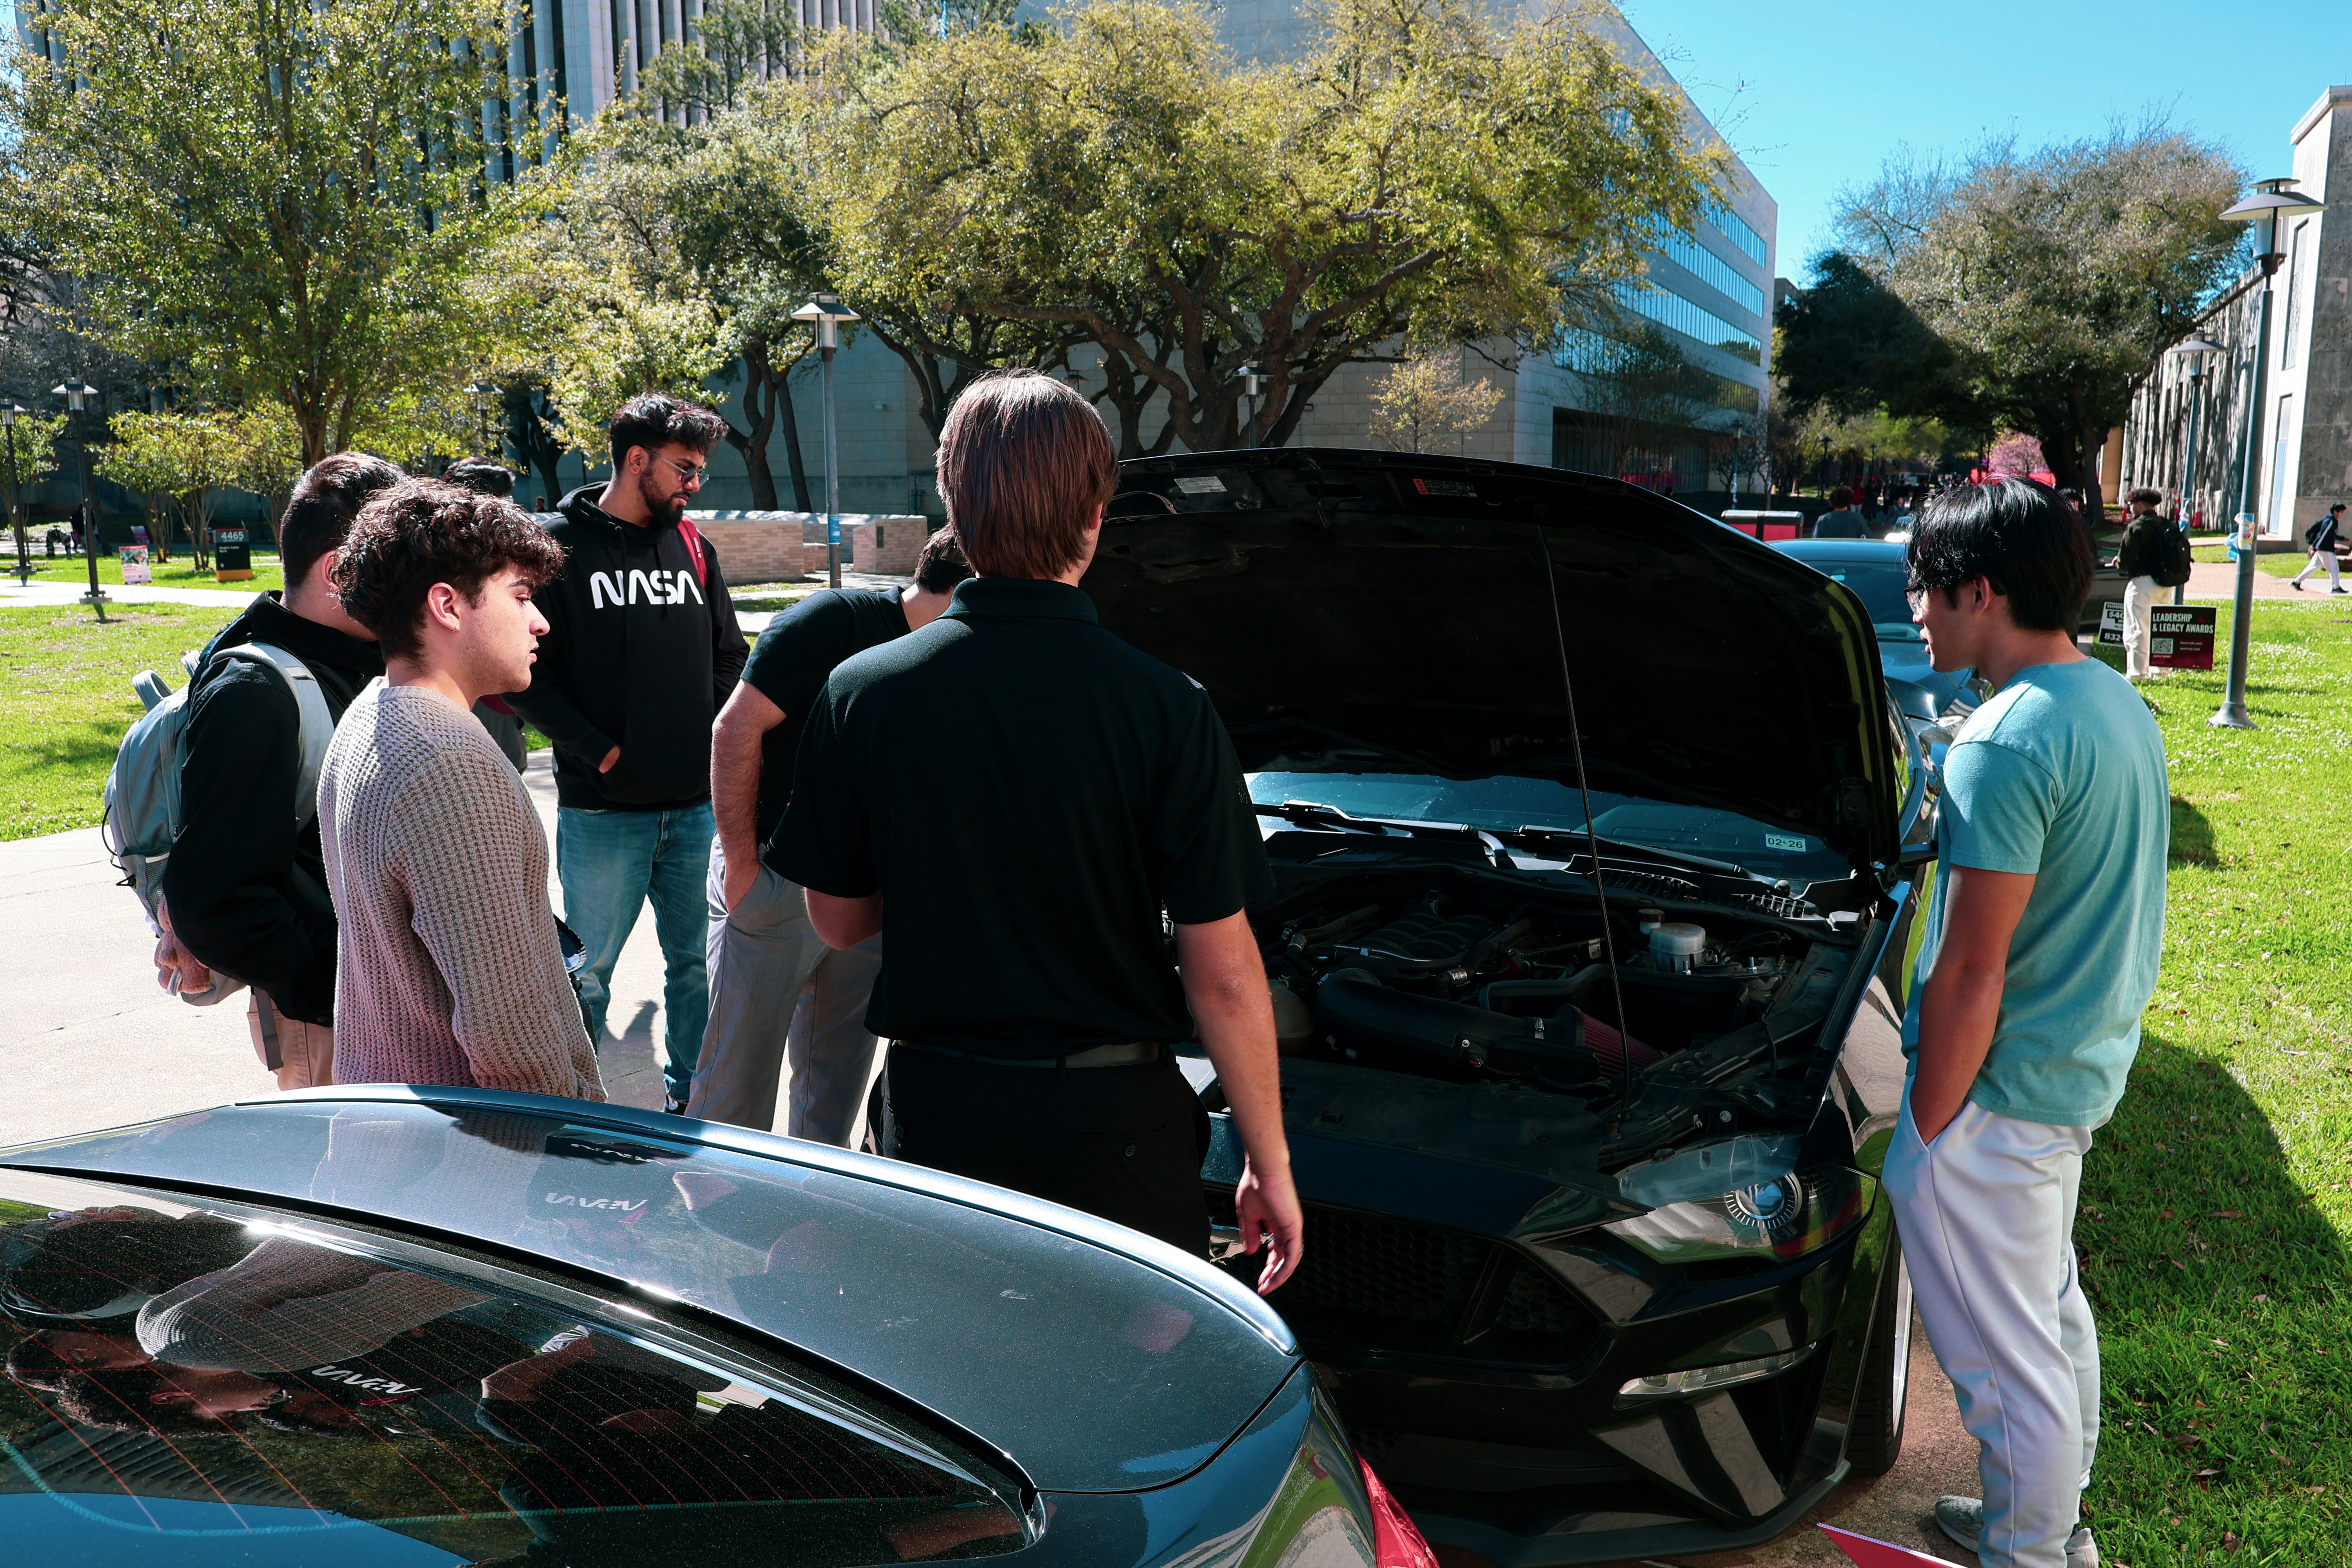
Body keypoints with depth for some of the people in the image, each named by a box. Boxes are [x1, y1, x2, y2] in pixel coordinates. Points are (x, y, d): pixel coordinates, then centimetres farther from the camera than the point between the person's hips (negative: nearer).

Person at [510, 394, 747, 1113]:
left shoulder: (692, 546, 11)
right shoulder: (560, 547, -5)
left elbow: (729, 655, 16)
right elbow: (529, 673, -7)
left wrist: (721, 740, 2)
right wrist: (598, 750, -12)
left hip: (699, 804, 5)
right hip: (603, 810, -4)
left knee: (699, 965, 12)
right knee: (588, 976, 8)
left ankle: (693, 1100, 28)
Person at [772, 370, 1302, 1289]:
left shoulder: (860, 696, -8)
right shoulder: (1168, 711, -15)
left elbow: (838, 922, 3)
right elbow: (1223, 976, -13)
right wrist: (1270, 1164, -2)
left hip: (931, 1110, 3)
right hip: (1112, 1121, -2)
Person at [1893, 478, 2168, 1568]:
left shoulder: (2006, 742, -25)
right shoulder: (2121, 705, 5)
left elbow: (1970, 970, -24)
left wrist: (1926, 1129, -15)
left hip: (1996, 1102, -10)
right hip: (2087, 1071, 10)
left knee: (2006, 1364, 8)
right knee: (2055, 1315, 26)